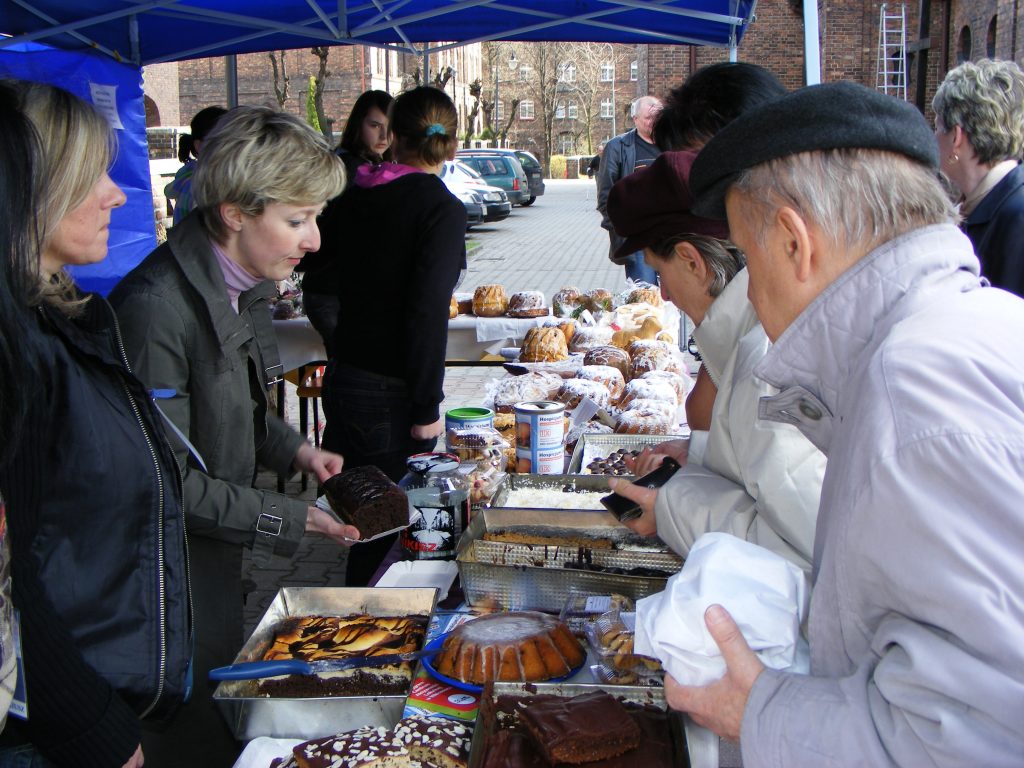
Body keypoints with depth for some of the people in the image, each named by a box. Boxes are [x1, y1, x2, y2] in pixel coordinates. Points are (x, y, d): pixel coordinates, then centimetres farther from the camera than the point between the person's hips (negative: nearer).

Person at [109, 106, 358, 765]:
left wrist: (294, 450, -1)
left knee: (228, 710, 25)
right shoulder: (157, 308, -29)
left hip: (217, 559, 9)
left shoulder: (242, 285, 0)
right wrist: (294, 520, -22)